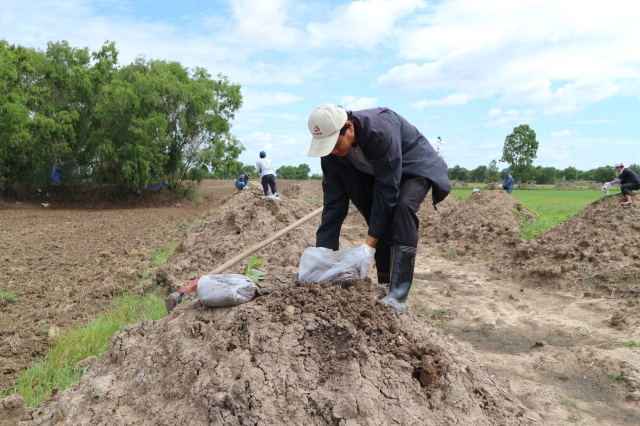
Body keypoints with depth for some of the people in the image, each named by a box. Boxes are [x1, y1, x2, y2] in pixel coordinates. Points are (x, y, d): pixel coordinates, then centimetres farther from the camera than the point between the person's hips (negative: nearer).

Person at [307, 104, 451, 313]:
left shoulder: (381, 131, -40)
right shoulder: (331, 150, -21)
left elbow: (387, 189, -38)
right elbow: (334, 201, -18)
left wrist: (369, 243, -38)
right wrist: (323, 250, -22)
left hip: (415, 167, -6)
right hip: (376, 173, 6)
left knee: (402, 207, -29)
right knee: (380, 219, -5)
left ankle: (398, 295, -27)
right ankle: (386, 285, 14)